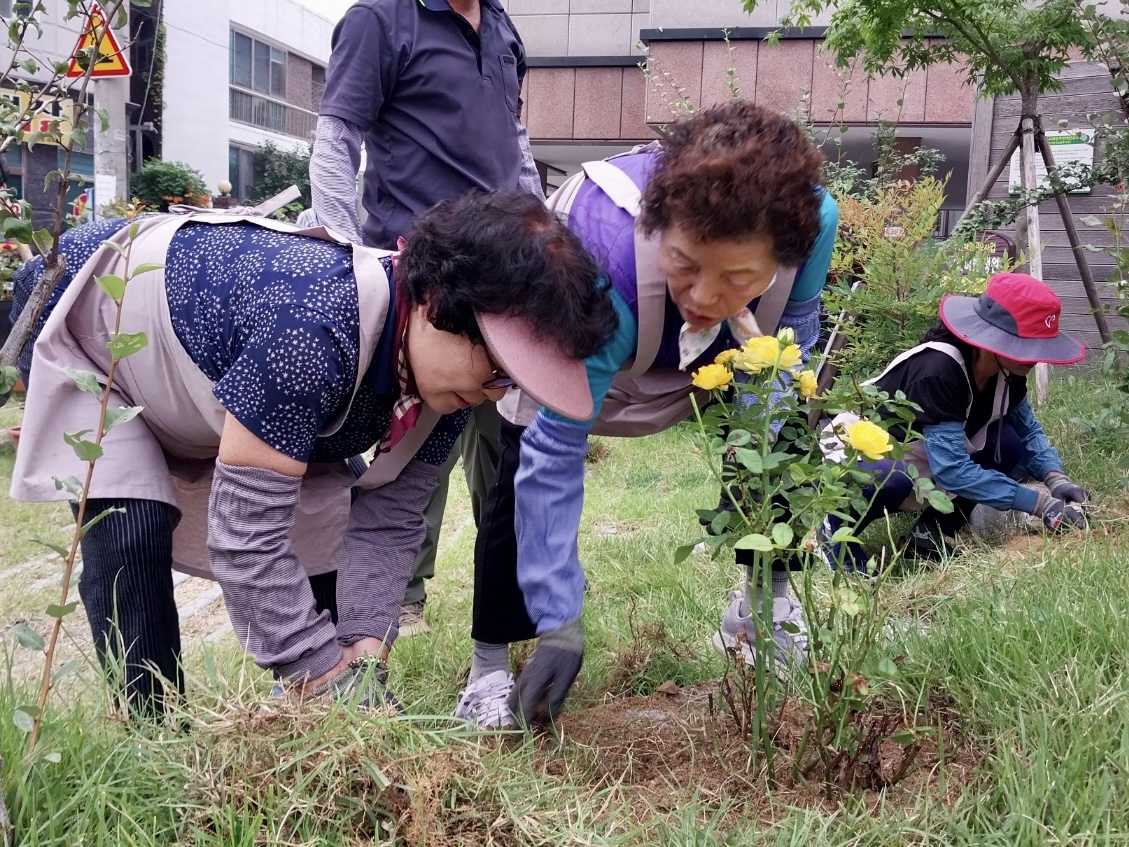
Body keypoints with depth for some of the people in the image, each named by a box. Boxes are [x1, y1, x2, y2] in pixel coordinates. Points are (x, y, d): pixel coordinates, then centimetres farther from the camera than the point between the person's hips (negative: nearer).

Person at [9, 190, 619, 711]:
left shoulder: (447, 378, -20)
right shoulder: (314, 329, -46)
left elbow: (387, 524, -13)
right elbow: (245, 535, -42)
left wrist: (363, 647, -28)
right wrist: (330, 678, -37)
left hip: (202, 383, 7)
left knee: (322, 521, -1)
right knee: (130, 539, -24)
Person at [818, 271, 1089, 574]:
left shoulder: (1006, 370, -11)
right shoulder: (939, 371, -35)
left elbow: (1027, 428, 6)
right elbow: (952, 470, -36)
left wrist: (1056, 479, -14)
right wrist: (1042, 504, -34)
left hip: (919, 458, 8)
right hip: (859, 454, -8)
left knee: (1008, 444, -10)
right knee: (893, 480, -39)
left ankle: (932, 531, 1)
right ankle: (835, 534, -9)